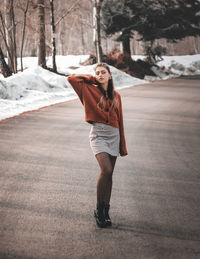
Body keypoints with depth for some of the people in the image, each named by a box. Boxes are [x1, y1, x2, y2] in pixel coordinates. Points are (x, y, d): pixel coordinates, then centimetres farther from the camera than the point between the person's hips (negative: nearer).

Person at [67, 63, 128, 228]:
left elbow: (120, 121, 13)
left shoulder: (116, 96, 12)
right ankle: (99, 210, -8)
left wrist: (123, 146, 11)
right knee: (106, 170, -20)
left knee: (109, 173, 5)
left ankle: (105, 211, 14)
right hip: (98, 134, -4)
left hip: (114, 135, 4)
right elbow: (71, 78, -3)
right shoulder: (89, 90, 4)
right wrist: (92, 79, 7)